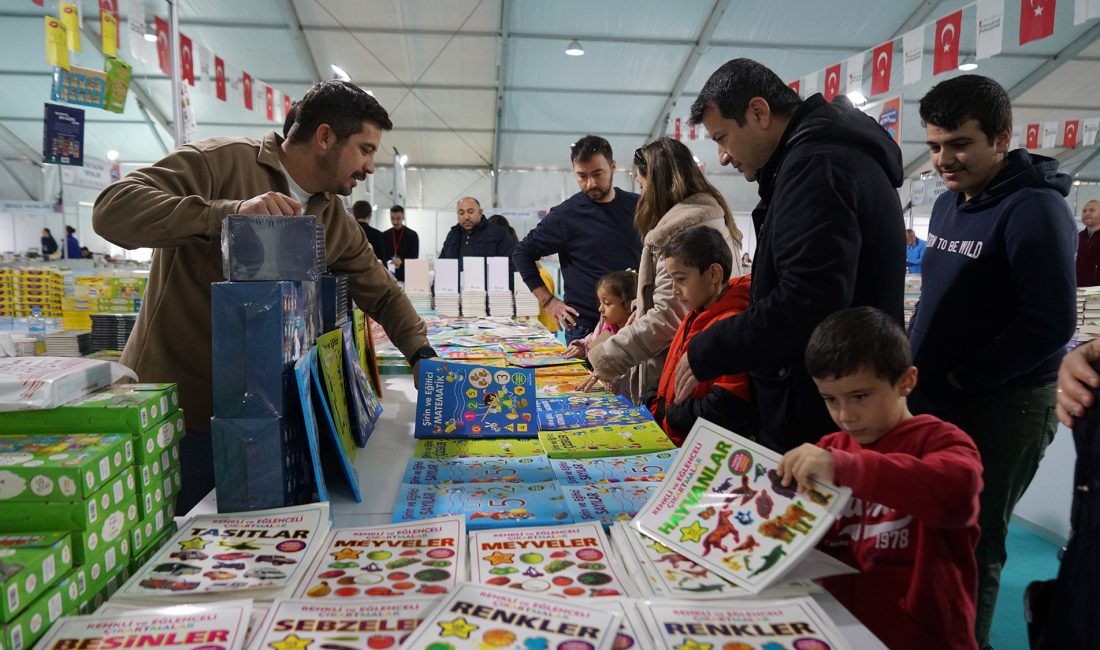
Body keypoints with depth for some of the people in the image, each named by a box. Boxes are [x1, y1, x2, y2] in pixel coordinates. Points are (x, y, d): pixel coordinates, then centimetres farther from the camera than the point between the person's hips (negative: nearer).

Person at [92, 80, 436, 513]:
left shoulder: (336, 222, 6)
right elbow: (112, 209, -23)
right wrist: (229, 213, -35)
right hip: (173, 408, -5)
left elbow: (384, 294, 13)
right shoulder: (221, 162, -13)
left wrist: (423, 355, -1)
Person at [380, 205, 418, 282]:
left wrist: (402, 261, -23)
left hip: (407, 276, -2)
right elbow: (382, 257, 7)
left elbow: (414, 257, -3)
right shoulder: (384, 235, 10)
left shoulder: (412, 235, 3)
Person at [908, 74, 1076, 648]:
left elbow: (1051, 322, -22)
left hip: (1000, 411, -8)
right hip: (933, 400, 8)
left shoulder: (1033, 209, -16)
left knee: (969, 547, 4)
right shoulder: (947, 204, 9)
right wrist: (915, 356, 6)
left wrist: (961, 379, -18)